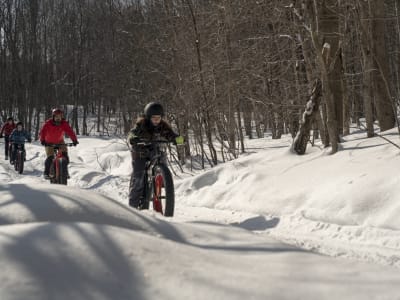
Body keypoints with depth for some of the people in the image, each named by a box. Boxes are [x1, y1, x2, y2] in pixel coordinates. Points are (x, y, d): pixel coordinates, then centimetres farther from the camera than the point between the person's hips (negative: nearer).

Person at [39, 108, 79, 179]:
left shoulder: (64, 124, -17)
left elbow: (70, 131, -26)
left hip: (59, 141, 2)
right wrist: (42, 140, -46)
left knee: (65, 154, -16)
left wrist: (74, 140, -39)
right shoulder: (48, 123, -22)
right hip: (49, 143, -2)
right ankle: (46, 172, 2)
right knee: (50, 157, -16)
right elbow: (43, 132, -30)